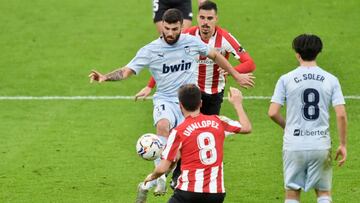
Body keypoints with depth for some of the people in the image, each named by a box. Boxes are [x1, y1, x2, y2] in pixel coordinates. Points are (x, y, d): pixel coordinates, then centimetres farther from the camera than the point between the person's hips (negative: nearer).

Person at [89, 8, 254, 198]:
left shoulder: (192, 42, 0)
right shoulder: (150, 51, -6)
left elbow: (215, 55, 17)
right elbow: (126, 71, -9)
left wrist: (237, 76, 23)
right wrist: (105, 77, -27)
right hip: (165, 100, -2)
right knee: (163, 125, -36)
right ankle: (160, 176, -35)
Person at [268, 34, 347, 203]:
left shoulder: (286, 79, -2)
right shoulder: (331, 80, 1)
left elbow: (273, 113, -6)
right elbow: (341, 115, -5)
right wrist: (343, 145, 3)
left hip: (294, 146, -1)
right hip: (321, 144, 1)